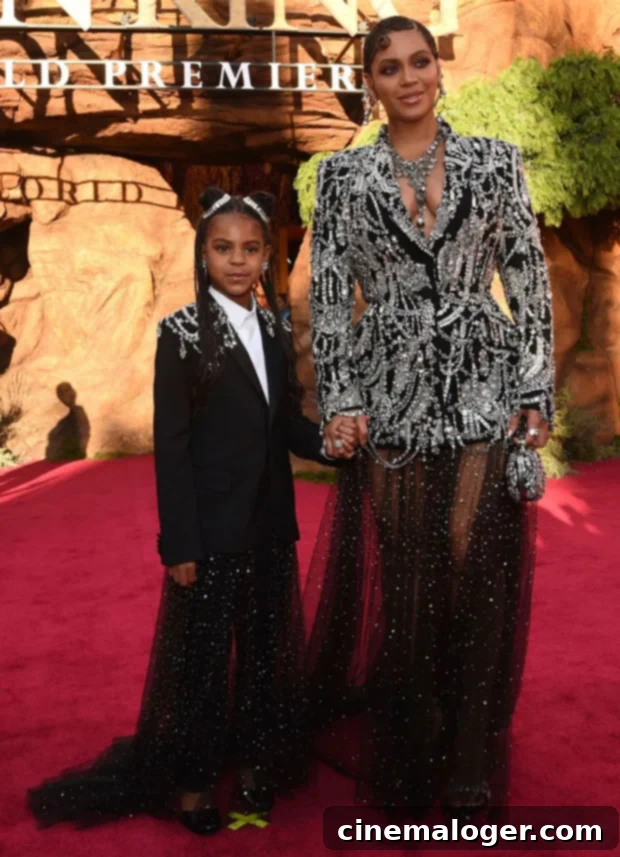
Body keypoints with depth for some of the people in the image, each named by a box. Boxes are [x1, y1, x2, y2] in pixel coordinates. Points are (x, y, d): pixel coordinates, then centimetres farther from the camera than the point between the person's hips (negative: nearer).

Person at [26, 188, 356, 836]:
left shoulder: (276, 332, 7)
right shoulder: (182, 333, -10)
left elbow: (285, 423, 11)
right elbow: (170, 448, -12)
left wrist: (325, 441, -11)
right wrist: (179, 545, -15)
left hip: (270, 525, 6)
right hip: (211, 529, -5)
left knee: (265, 649, 16)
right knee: (199, 655, 7)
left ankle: (253, 760, 35)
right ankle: (190, 781, 25)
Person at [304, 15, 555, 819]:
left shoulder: (495, 162, 7)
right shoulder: (343, 175, 6)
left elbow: (529, 279, 5)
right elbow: (328, 293, 2)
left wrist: (536, 390, -2)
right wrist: (340, 398, -6)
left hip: (484, 388, 0)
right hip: (392, 394, 0)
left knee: (477, 568, -1)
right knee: (400, 578, 4)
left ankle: (471, 768, 14)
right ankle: (405, 764, 22)